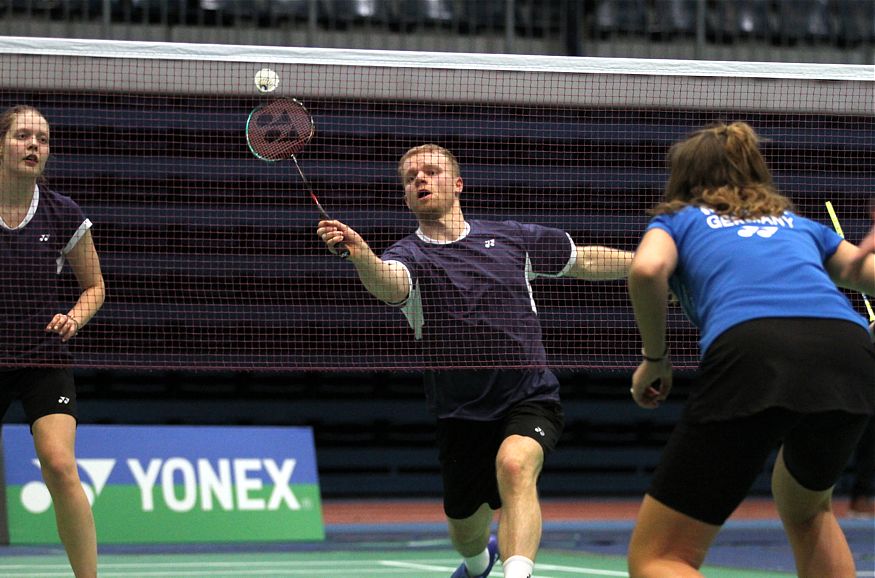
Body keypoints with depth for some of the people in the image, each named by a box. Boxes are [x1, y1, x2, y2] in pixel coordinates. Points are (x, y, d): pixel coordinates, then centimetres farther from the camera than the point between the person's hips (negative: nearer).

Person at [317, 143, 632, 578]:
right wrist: (359, 252, -52)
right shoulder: (409, 255, -5)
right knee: (466, 533, 15)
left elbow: (585, 262, 17)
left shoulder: (510, 237, 3)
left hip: (530, 400, -1)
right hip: (461, 416, 1)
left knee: (514, 464, -34)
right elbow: (389, 283, -30)